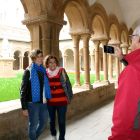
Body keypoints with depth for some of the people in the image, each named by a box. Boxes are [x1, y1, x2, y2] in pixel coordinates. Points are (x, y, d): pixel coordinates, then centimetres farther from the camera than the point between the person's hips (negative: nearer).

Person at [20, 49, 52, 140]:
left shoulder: (44, 71, 8)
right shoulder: (29, 71, -7)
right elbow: (23, 90, -8)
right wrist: (24, 108, -11)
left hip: (43, 103, 6)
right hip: (33, 103, -5)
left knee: (43, 123, 17)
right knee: (33, 125, 6)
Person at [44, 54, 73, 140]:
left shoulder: (61, 71, -8)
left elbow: (68, 84, -1)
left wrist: (69, 96, 2)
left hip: (61, 101, -3)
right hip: (49, 102, 3)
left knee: (61, 121, 5)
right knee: (51, 120, 18)